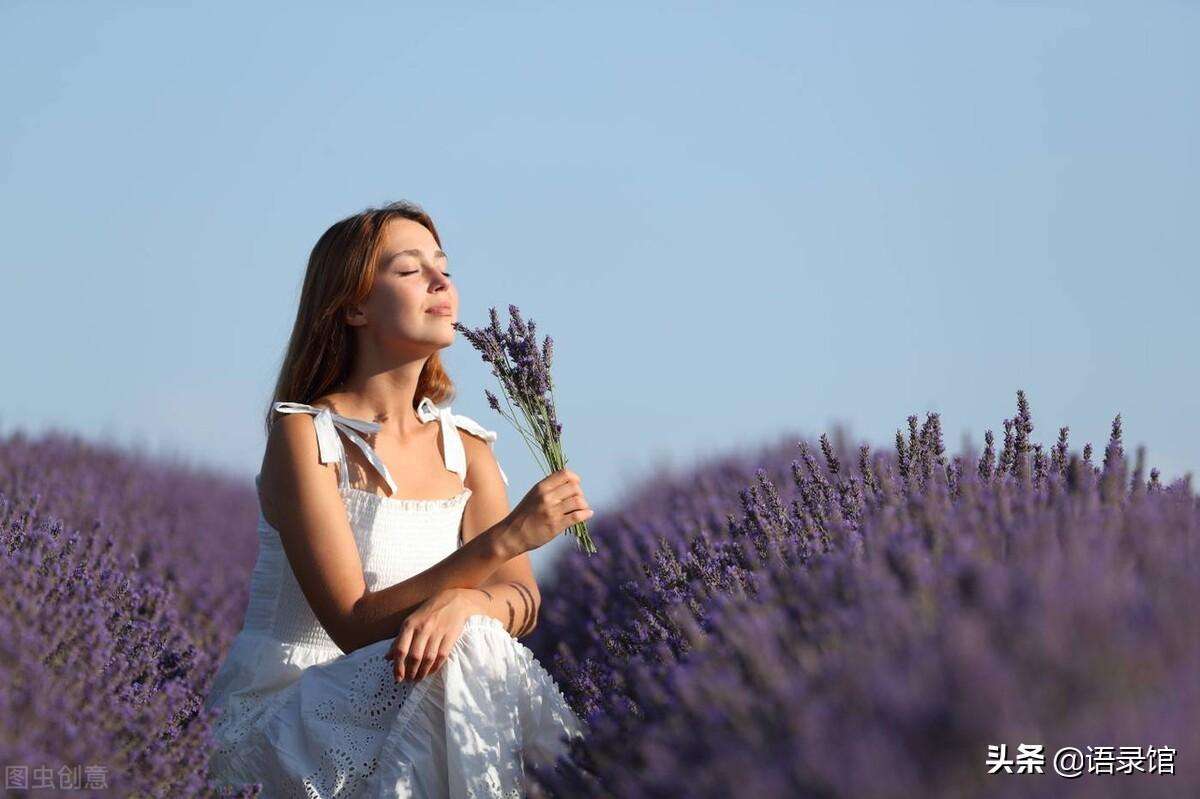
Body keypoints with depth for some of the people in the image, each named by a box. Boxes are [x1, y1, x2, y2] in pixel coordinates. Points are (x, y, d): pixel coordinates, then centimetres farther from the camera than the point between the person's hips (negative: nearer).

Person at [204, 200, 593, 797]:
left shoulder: (464, 446, 7)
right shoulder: (304, 433, -12)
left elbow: (522, 598, -6)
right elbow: (354, 626, -20)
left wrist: (462, 600, -31)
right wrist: (502, 540, -29)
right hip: (288, 706, -5)